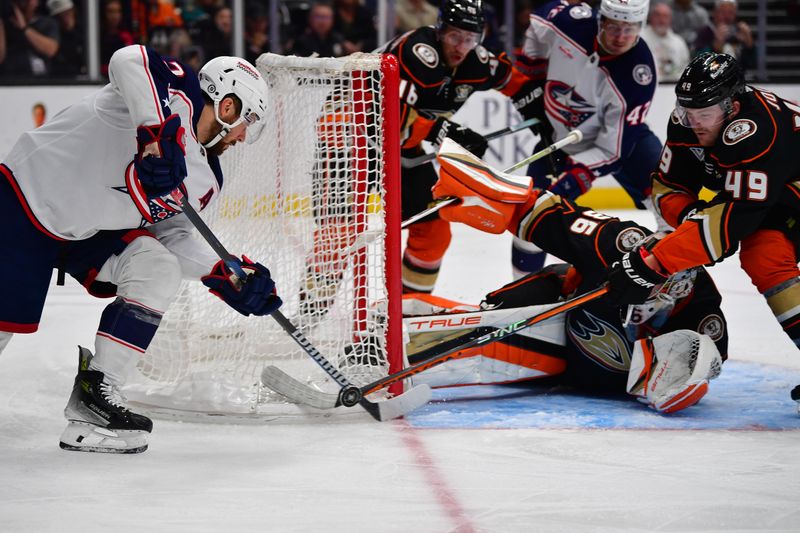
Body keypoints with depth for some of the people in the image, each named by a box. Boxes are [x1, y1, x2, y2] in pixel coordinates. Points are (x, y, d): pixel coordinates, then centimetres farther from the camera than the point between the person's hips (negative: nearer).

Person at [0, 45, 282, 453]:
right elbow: (130, 60, -36)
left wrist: (229, 279, -5)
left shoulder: (205, 180, 6)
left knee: (159, 270, -12)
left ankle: (94, 391, -12)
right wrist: (159, 135, -45)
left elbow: (171, 234, 7)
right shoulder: (177, 93, -18)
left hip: (89, 232, 8)